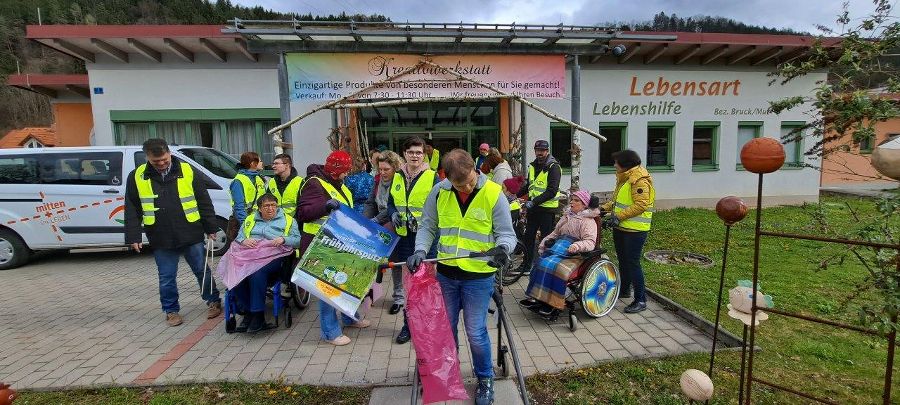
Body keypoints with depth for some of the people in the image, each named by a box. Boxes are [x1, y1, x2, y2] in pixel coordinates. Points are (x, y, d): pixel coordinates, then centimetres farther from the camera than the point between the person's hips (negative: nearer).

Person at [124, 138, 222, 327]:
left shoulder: (187, 171, -3)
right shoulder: (136, 177, 1)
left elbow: (204, 202, 1)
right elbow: (131, 210, 6)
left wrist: (211, 228, 2)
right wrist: (134, 236, 1)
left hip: (191, 235, -1)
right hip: (161, 239, 1)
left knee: (202, 271, 10)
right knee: (167, 278, 9)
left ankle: (213, 301, 28)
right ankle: (171, 310, 26)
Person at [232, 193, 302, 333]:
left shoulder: (288, 220, 19)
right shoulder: (250, 220, 29)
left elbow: (297, 240, 7)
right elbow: (238, 238, 21)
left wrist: (283, 239, -12)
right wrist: (244, 241, -2)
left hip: (274, 257, -3)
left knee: (257, 273, -35)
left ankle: (258, 314, -24)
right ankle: (247, 310, -13)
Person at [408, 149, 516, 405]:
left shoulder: (493, 194, -13)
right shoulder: (439, 192, -5)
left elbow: (506, 233, -7)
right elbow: (427, 227, 6)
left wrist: (502, 249, -28)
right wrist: (420, 251, -11)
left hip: (479, 276, -3)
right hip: (445, 273, 4)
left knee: (476, 333, 5)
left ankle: (485, 379, 31)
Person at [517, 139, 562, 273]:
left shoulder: (553, 167, -12)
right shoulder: (532, 166, 11)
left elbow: (552, 191, -21)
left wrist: (534, 201, -27)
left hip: (547, 208, -7)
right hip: (533, 207, 7)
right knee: (528, 236, 12)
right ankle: (526, 264, 24)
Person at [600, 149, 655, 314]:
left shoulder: (640, 180, -19)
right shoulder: (624, 177, 13)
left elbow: (640, 205, -25)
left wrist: (619, 216, -26)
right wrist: (604, 208, 8)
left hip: (635, 229, -10)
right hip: (620, 227, 10)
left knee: (632, 263, -5)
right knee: (622, 260, 20)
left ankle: (641, 300, 5)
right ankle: (624, 289, 38)